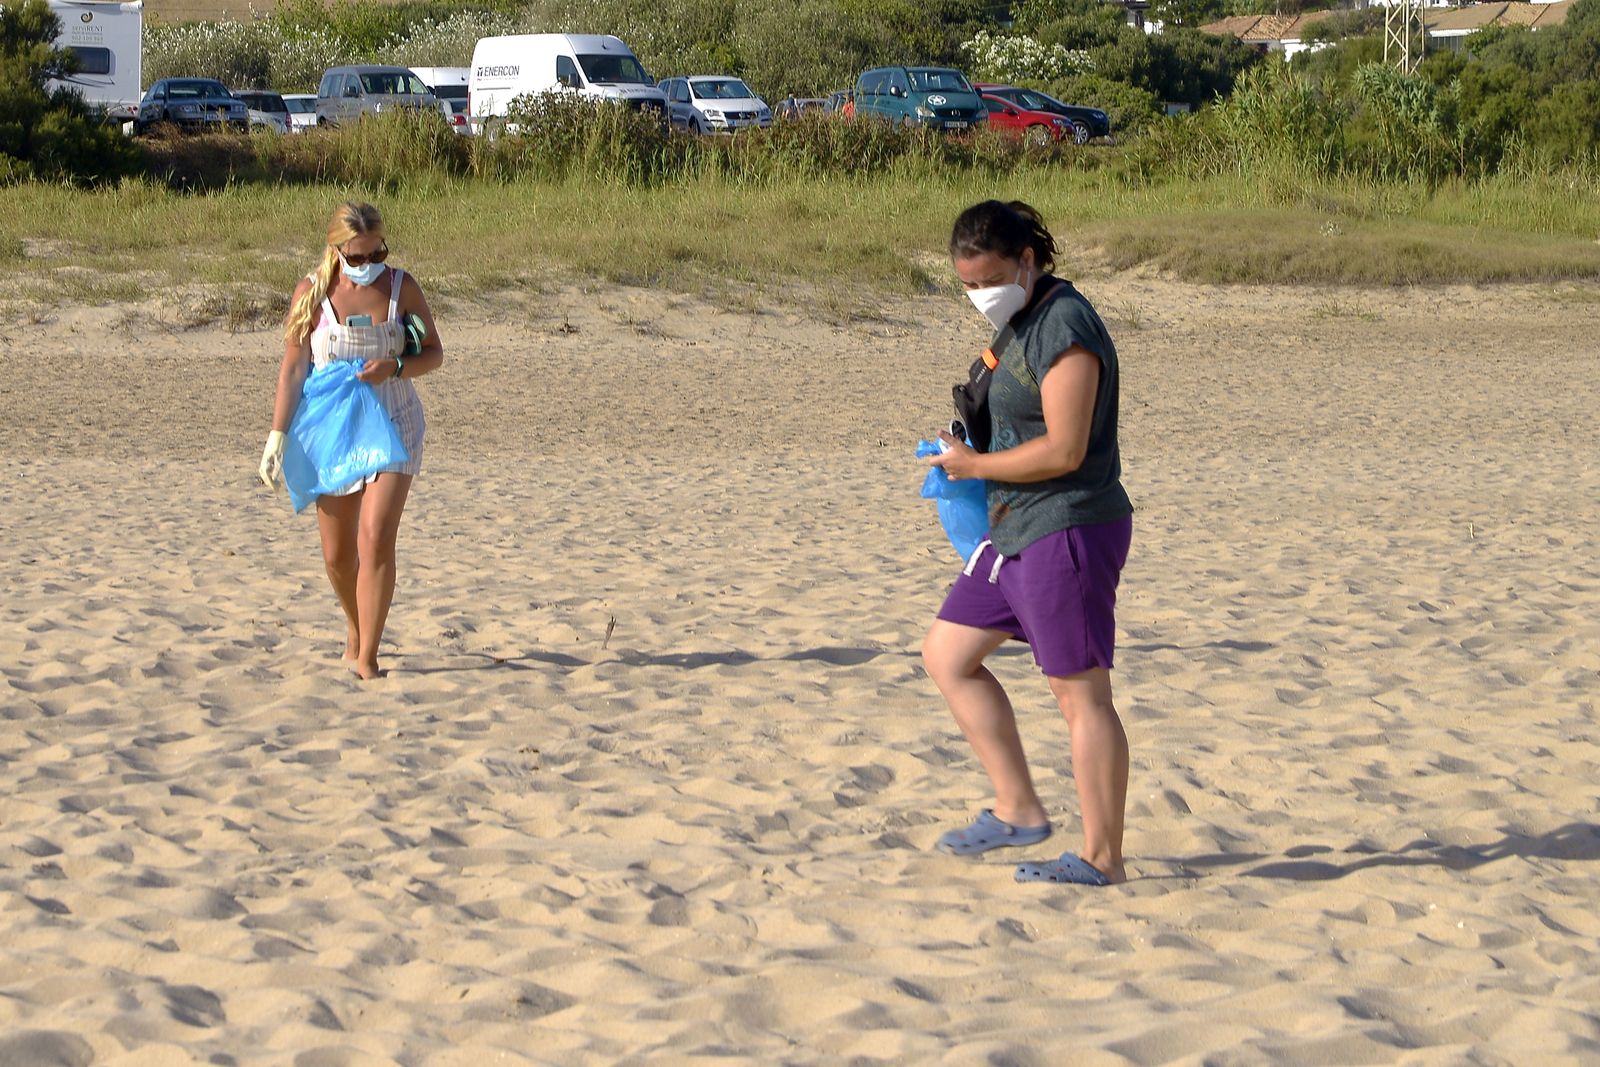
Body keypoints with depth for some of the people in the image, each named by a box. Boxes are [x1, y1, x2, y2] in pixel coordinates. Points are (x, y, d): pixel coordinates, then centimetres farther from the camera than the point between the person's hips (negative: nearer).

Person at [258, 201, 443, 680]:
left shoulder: (402, 287, -3)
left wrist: (394, 367, -16)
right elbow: (293, 368, -3)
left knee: (376, 539, -15)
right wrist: (278, 435, -9)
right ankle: (356, 628, 36)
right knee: (336, 553, 7)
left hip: (393, 426, -1)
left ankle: (366, 657, -11)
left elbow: (434, 353, 4)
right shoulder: (312, 293, -5)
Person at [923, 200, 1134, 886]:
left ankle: (1102, 860, 3)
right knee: (947, 655, 13)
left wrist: (974, 466, -11)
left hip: (1069, 531, -11)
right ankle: (1018, 811, 17)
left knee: (1080, 694, -4)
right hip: (1019, 531, 11)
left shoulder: (1065, 328, -18)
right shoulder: (1025, 321, 13)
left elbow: (1063, 450, -23)